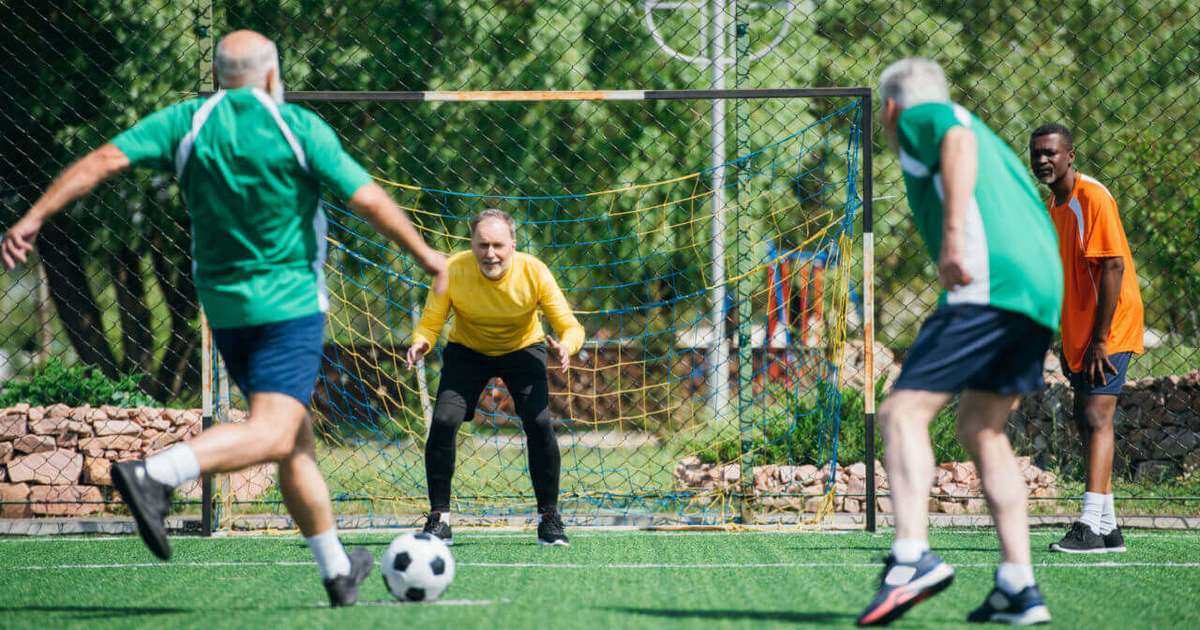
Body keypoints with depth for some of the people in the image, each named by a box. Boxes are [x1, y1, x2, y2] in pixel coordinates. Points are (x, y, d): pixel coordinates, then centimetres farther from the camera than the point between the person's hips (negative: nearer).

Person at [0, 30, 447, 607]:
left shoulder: (184, 123, 1)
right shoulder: (299, 128, -7)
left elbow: (104, 160, -10)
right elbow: (369, 200, -8)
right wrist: (425, 255, 5)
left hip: (223, 306, 6)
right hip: (289, 302, -6)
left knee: (297, 441, 15)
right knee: (272, 435, -18)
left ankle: (337, 571, 20)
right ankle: (154, 475, -42)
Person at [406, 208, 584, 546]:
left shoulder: (534, 272, -26)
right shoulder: (452, 270, -26)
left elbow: (571, 326, -22)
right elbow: (430, 324, -21)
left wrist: (565, 347, -46)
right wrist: (420, 343, -44)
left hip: (523, 350, -1)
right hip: (467, 351, 1)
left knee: (540, 424, -21)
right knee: (443, 421, -19)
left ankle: (549, 518, -2)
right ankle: (439, 518, -5)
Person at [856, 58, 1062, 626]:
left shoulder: (919, 118, 9)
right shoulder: (992, 141, 34)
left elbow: (959, 138, -14)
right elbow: (1040, 223, 34)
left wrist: (954, 234, -25)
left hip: (989, 282, -9)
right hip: (1043, 288, 9)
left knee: (904, 410, -12)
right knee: (980, 428, 17)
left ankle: (913, 554, -31)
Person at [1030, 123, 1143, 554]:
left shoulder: (1093, 198, -13)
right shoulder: (1053, 207, 14)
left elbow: (1113, 267, -19)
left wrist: (1100, 339, -21)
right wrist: (1066, 340, 16)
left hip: (1110, 332, -9)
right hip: (1080, 336, 9)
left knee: (1097, 418, -16)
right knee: (1086, 421, 9)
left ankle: (1091, 527, -22)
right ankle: (1108, 527, 15)